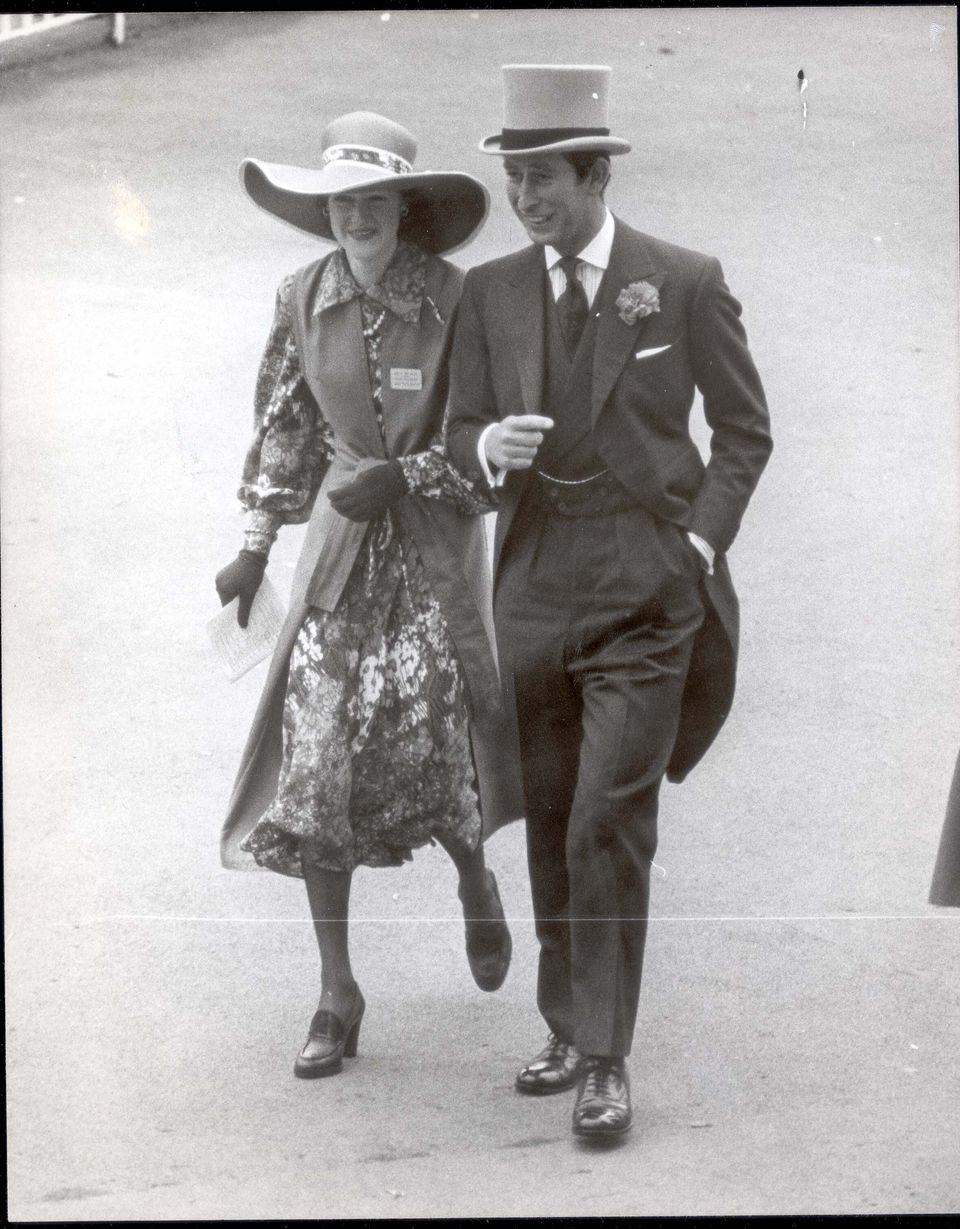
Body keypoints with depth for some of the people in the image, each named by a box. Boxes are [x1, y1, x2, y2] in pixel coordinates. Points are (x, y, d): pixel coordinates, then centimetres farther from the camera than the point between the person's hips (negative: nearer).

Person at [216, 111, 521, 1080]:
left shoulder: (458, 301, -10)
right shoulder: (303, 301, 1)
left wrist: (401, 478, -16)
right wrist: (257, 542, 10)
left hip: (434, 541, -3)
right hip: (342, 545, 3)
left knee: (428, 731, -12)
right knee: (317, 757, -3)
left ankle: (475, 884, 25)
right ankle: (336, 994, 6)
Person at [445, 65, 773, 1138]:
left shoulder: (685, 283, -2)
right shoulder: (490, 293, 7)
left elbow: (745, 429, 6)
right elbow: (459, 427, 13)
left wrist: (700, 541, -6)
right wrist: (487, 445, -11)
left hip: (646, 595, -4)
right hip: (534, 588, 4)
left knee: (609, 826, -11)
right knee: (549, 826, 10)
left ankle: (606, 1061, -6)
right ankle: (568, 1032, 23)